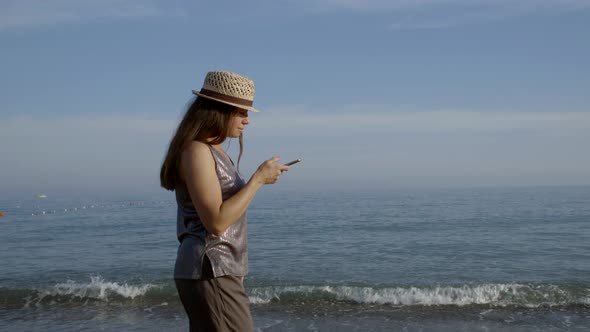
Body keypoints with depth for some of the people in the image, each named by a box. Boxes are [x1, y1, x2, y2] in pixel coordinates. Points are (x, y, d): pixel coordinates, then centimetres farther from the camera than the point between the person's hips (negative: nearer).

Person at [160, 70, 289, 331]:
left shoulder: (215, 151, 15)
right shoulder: (196, 151, -14)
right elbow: (216, 222, -22)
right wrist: (258, 179, -16)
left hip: (220, 272, 10)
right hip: (211, 273, -10)